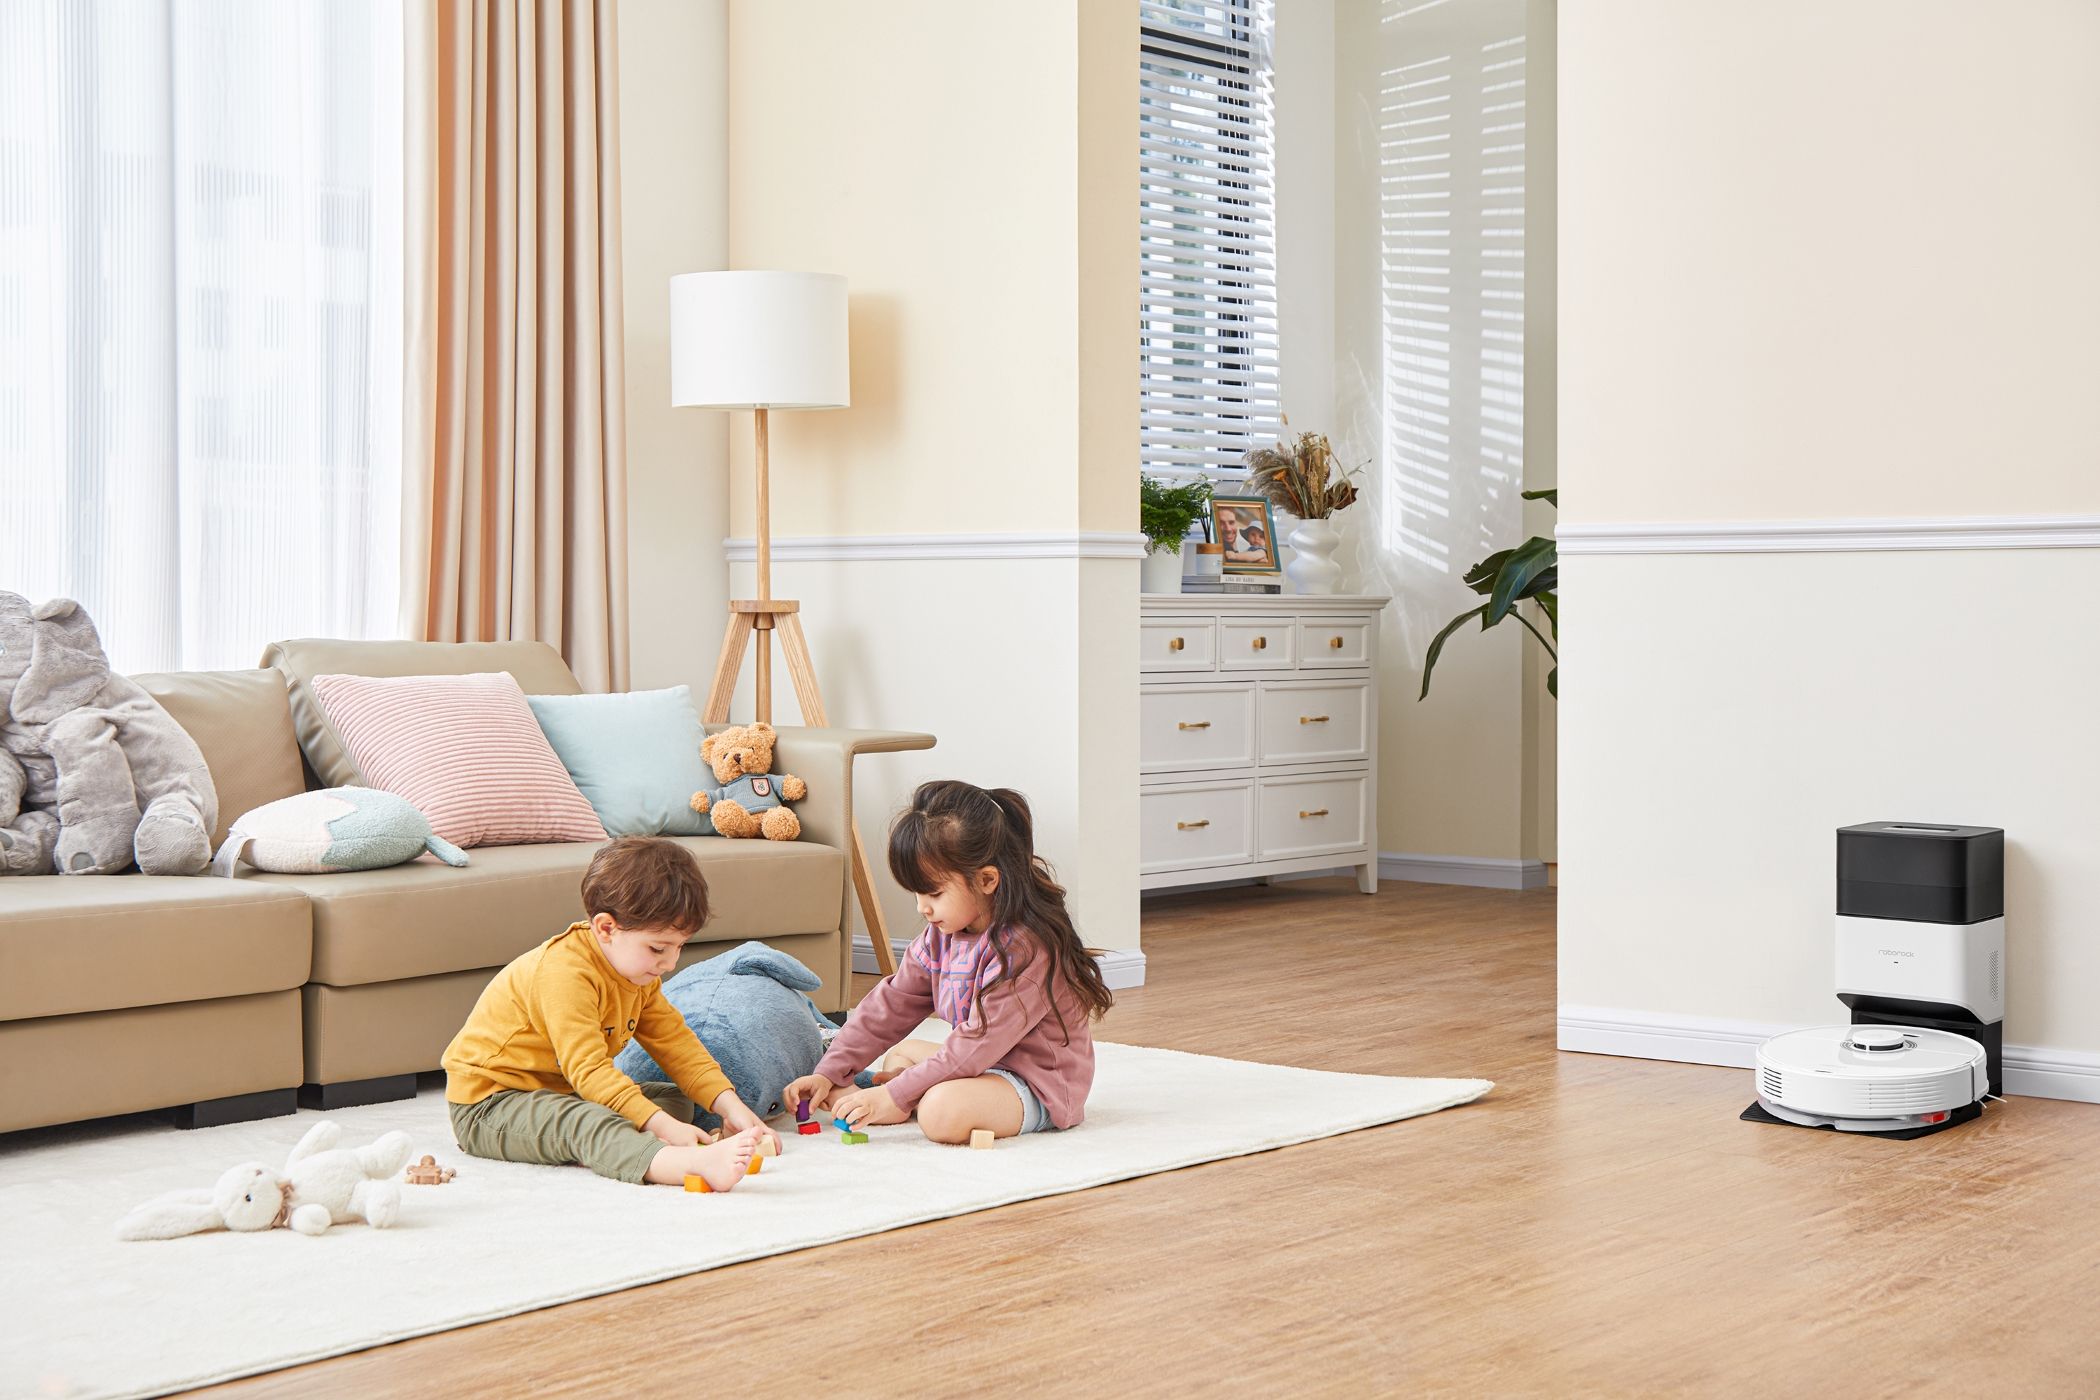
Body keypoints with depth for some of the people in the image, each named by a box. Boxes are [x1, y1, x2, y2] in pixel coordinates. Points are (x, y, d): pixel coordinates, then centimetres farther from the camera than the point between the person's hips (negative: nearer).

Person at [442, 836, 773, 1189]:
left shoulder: (637, 972, 4)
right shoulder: (565, 973, -28)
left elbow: (677, 1043, 6)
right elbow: (587, 1070, -33)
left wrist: (731, 1108, -6)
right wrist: (662, 1126, -40)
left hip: (561, 1090, 10)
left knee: (676, 1100, 1)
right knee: (590, 1124, -38)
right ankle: (691, 1163, -66)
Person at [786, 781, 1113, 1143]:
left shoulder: (1026, 949, -27)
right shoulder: (942, 935, 3)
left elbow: (978, 1045, -28)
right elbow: (890, 1005, 7)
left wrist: (895, 1095, -25)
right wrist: (828, 1073, 1)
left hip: (1039, 1088, -10)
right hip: (987, 1065, 10)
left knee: (942, 1111, -33)